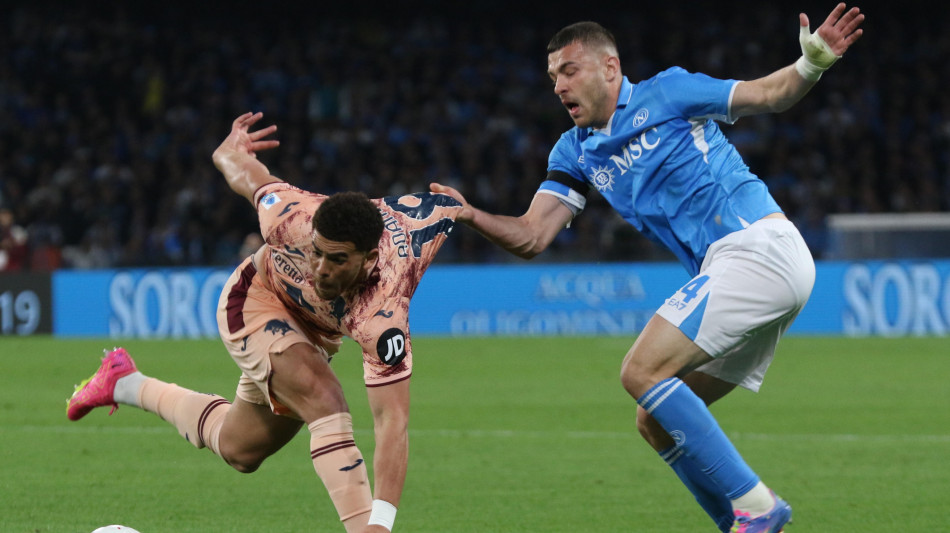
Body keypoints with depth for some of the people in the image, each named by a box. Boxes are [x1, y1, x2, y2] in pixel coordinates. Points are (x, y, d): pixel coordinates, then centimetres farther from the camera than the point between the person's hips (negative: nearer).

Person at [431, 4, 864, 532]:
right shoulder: (575, 152, 18)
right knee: (655, 422, 6)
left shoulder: (666, 93, 0)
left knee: (643, 371, -18)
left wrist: (812, 61, -16)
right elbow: (531, 237, 9)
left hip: (759, 246, -8)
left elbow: (770, 94, 4)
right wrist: (469, 215, -9)